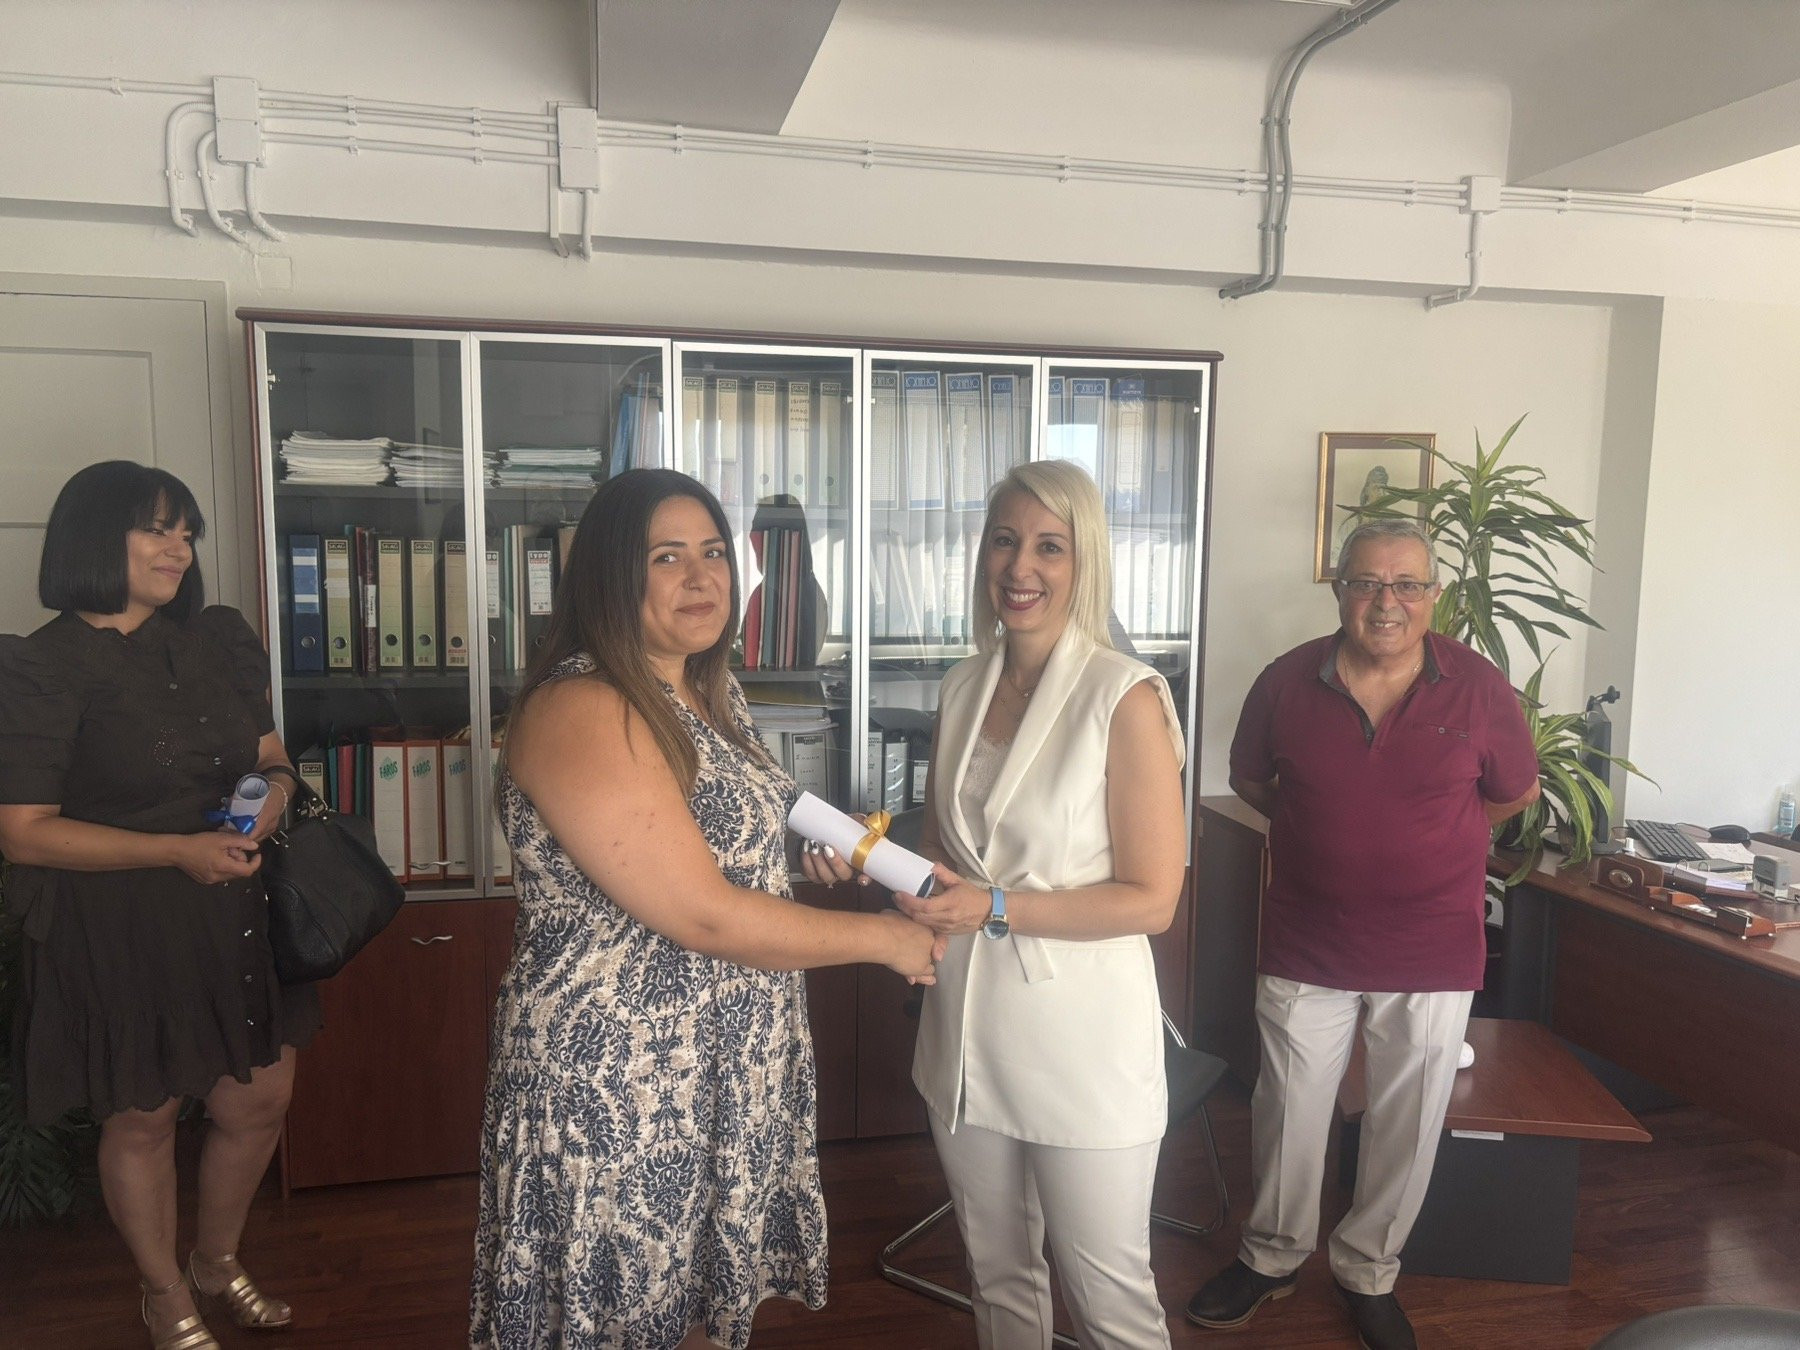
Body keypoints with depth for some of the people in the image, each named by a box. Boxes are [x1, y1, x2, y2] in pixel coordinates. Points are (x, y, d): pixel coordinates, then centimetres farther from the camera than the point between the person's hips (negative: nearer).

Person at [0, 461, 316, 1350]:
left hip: (235, 912, 5)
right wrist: (178, 850, -24)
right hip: (120, 932, -5)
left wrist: (276, 788, -9)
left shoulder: (214, 641, 4)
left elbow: (270, 753, 15)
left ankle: (218, 1260, 43)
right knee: (143, 1118, 13)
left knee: (260, 1102, 14)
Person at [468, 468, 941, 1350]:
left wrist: (815, 845, 7)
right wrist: (879, 937, -15)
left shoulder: (711, 691, 7)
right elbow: (706, 916, -25)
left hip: (726, 1068, 8)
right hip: (616, 1082, -8)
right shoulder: (580, 712, -22)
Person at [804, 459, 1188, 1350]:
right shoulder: (962, 687, 4)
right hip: (967, 1026, 6)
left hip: (1082, 1036, -5)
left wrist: (997, 908, -22)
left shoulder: (1125, 698, -15)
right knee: (998, 1274, 23)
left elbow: (1150, 899, -15)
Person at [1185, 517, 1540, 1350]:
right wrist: (1326, 832, 6)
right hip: (1305, 946, 0)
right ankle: (1272, 1256, 36)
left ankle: (1368, 1270, 37)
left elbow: (1516, 791, 8)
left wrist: (1425, 838, 8)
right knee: (1288, 1110, 12)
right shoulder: (1288, 681, -8)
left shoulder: (1477, 688, -9)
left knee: (1406, 1125, 13)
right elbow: (1248, 778, 10)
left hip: (1431, 952, 0)